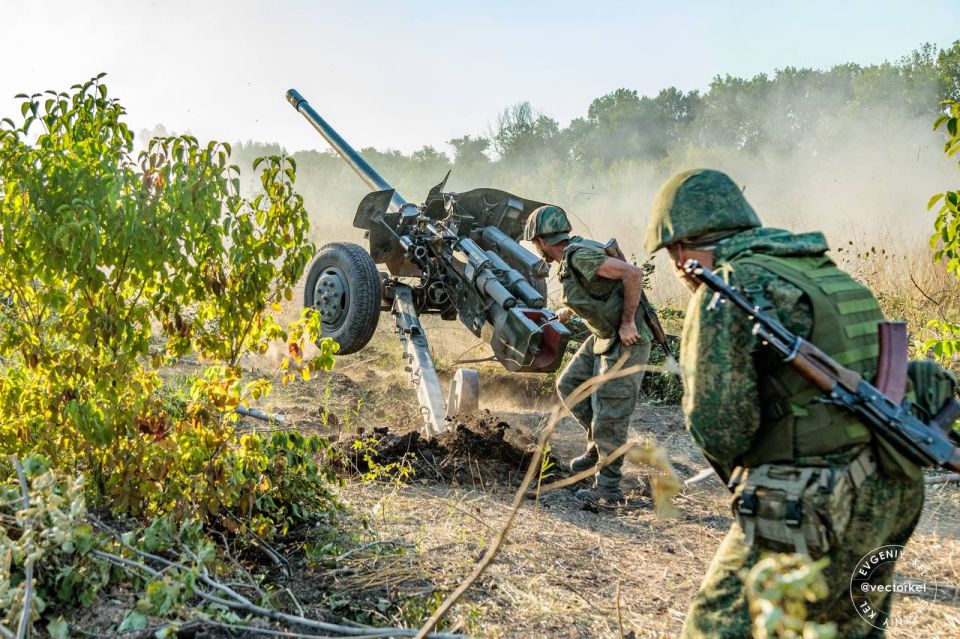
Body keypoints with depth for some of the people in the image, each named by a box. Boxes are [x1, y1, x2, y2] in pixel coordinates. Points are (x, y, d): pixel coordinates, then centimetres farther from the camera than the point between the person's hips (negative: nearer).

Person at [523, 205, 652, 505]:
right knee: (569, 384, 16)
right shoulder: (570, 257, 8)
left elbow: (633, 274, -28)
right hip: (603, 336, 10)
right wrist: (568, 311, 35)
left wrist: (627, 322, -23)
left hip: (624, 340, -10)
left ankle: (608, 486, 10)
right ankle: (597, 445, 27)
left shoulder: (578, 256, -22)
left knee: (608, 413, -3)